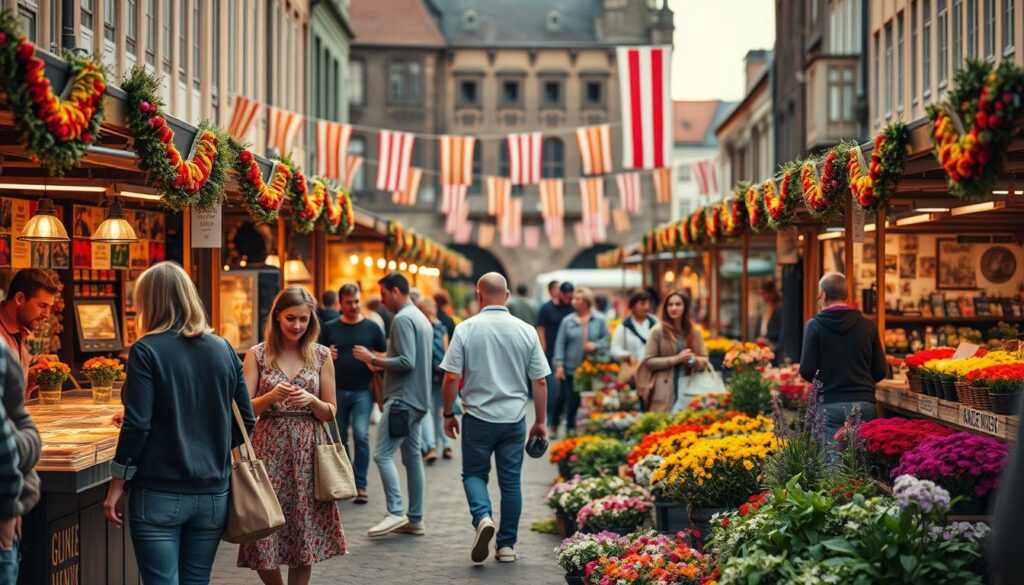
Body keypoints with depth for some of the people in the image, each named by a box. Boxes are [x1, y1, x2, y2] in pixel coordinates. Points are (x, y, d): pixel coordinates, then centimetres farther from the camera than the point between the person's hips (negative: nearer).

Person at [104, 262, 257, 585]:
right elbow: (246, 422, 9)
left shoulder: (146, 351, -8)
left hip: (160, 496, -5)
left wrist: (117, 485, -5)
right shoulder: (223, 349, 6)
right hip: (213, 494, 5)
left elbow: (136, 425, -13)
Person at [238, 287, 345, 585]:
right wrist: (272, 396, -20)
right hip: (269, 451, -1)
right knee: (265, 534, -2)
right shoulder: (257, 355, 2)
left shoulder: (321, 355, 6)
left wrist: (311, 400, -12)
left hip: (307, 452, 1)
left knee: (305, 537, 3)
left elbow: (330, 412, 8)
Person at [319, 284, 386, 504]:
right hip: (336, 391, 2)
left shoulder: (371, 327, 5)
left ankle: (360, 485, -9)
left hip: (362, 391, -2)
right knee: (339, 438, 9)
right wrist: (327, 356, -8)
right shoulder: (330, 328, 9)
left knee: (361, 435, -14)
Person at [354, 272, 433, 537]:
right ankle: (415, 519, 13)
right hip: (418, 399, 10)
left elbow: (407, 362, -21)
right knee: (412, 456, 10)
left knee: (382, 454, -10)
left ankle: (396, 512, -14)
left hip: (402, 399, -10)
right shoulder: (422, 318, 18)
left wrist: (373, 360, -12)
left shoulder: (403, 319, -13)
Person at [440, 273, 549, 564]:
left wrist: (448, 413, 6)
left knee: (474, 474, 14)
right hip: (514, 418, 2)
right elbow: (540, 382, 2)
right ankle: (507, 545, 14)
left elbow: (452, 377, -8)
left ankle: (483, 517, -13)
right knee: (510, 480, 10)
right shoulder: (526, 331, -1)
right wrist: (540, 422, 11)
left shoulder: (466, 329, -7)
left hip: (477, 417, -2)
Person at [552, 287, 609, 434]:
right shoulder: (568, 321, -1)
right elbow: (560, 343, -2)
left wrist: (596, 345, -14)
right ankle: (570, 428, 18)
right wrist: (559, 365, -8)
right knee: (571, 399, 1)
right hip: (571, 367, -1)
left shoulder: (599, 321, 0)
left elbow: (606, 340, 6)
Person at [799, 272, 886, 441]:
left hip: (831, 404, -2)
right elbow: (881, 371, 5)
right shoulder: (868, 326, 4)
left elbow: (807, 371, -7)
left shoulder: (815, 326, -2)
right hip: (865, 403, 2)